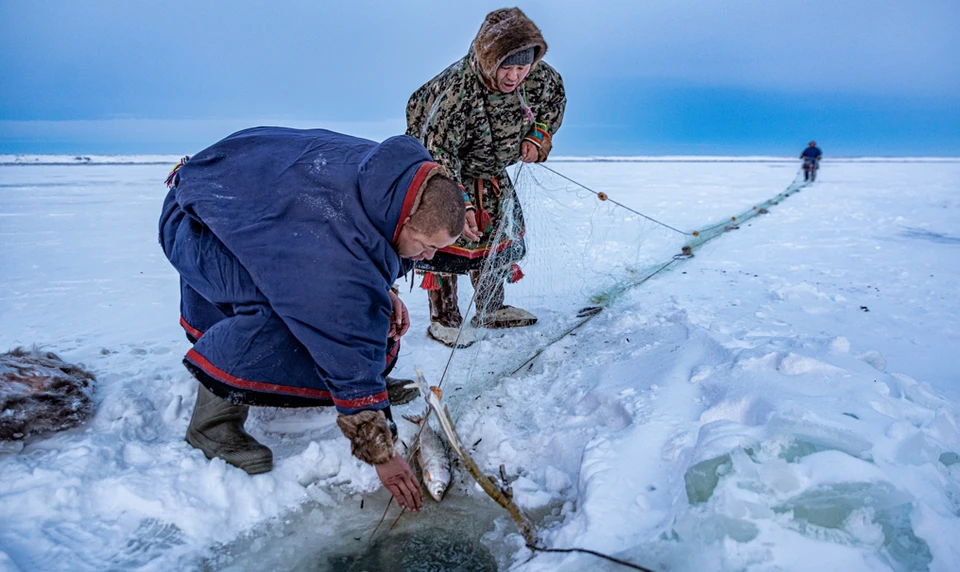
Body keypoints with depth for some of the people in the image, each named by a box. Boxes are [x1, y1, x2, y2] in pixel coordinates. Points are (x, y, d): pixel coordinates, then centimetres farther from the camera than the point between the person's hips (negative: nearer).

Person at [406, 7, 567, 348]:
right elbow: (439, 152, -37)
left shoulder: (537, 77, -20)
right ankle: (444, 320, 0)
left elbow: (555, 98, 4)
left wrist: (537, 137, -10)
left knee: (501, 230, 9)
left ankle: (491, 309, 26)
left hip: (490, 168, 6)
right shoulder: (457, 90, -38)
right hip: (440, 165, -6)